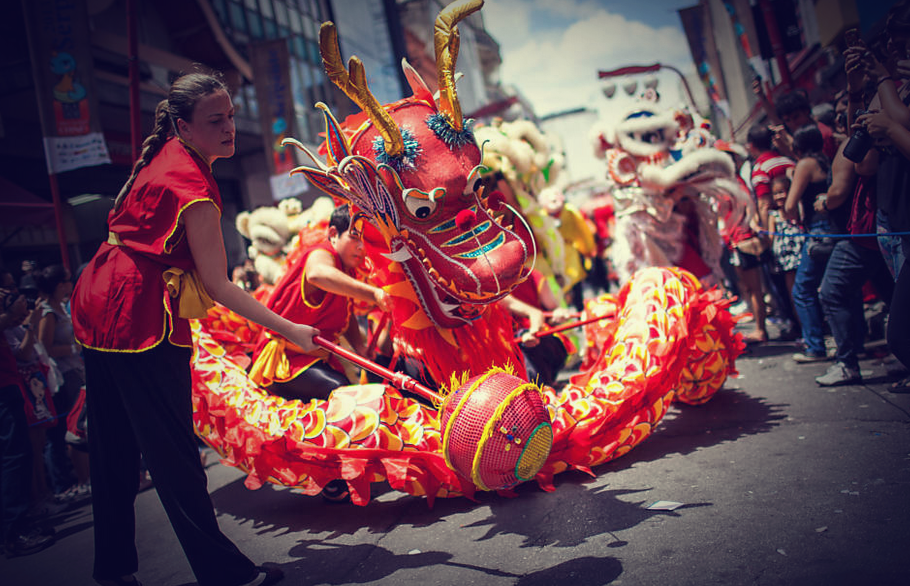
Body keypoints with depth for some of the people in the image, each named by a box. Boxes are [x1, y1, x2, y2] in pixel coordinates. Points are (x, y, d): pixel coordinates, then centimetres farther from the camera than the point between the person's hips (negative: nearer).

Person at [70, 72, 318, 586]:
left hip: (97, 303, 10)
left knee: (114, 445, 16)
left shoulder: (165, 155, 8)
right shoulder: (194, 188, -20)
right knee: (172, 448, -3)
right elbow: (218, 285, -19)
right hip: (141, 316, -10)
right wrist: (290, 330, -16)